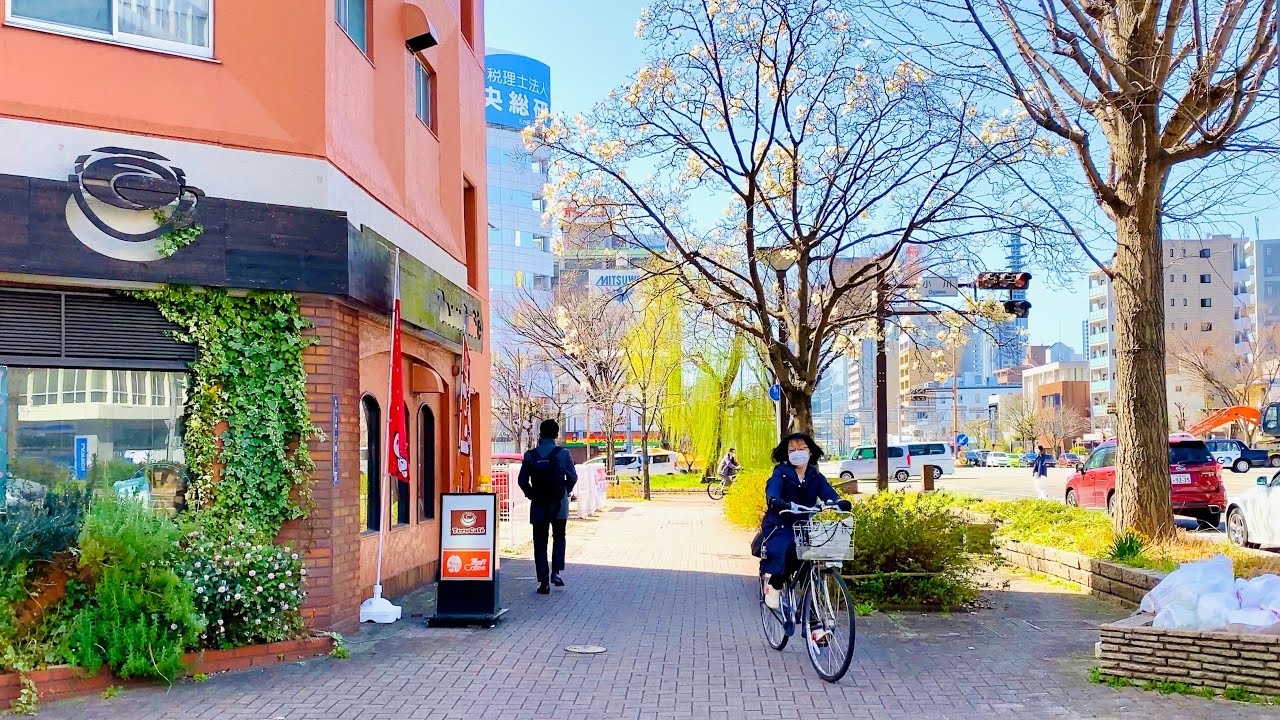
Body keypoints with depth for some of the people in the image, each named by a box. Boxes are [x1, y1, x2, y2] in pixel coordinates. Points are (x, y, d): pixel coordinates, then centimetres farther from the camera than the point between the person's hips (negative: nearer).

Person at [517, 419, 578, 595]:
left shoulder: (530, 455, -4)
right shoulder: (563, 453, -6)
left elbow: (522, 480, -3)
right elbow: (573, 477, -3)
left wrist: (532, 495, 10)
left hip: (538, 505, 0)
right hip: (559, 505, 0)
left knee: (540, 543, 8)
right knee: (559, 537, 19)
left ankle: (544, 582, 4)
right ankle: (556, 572, 3)